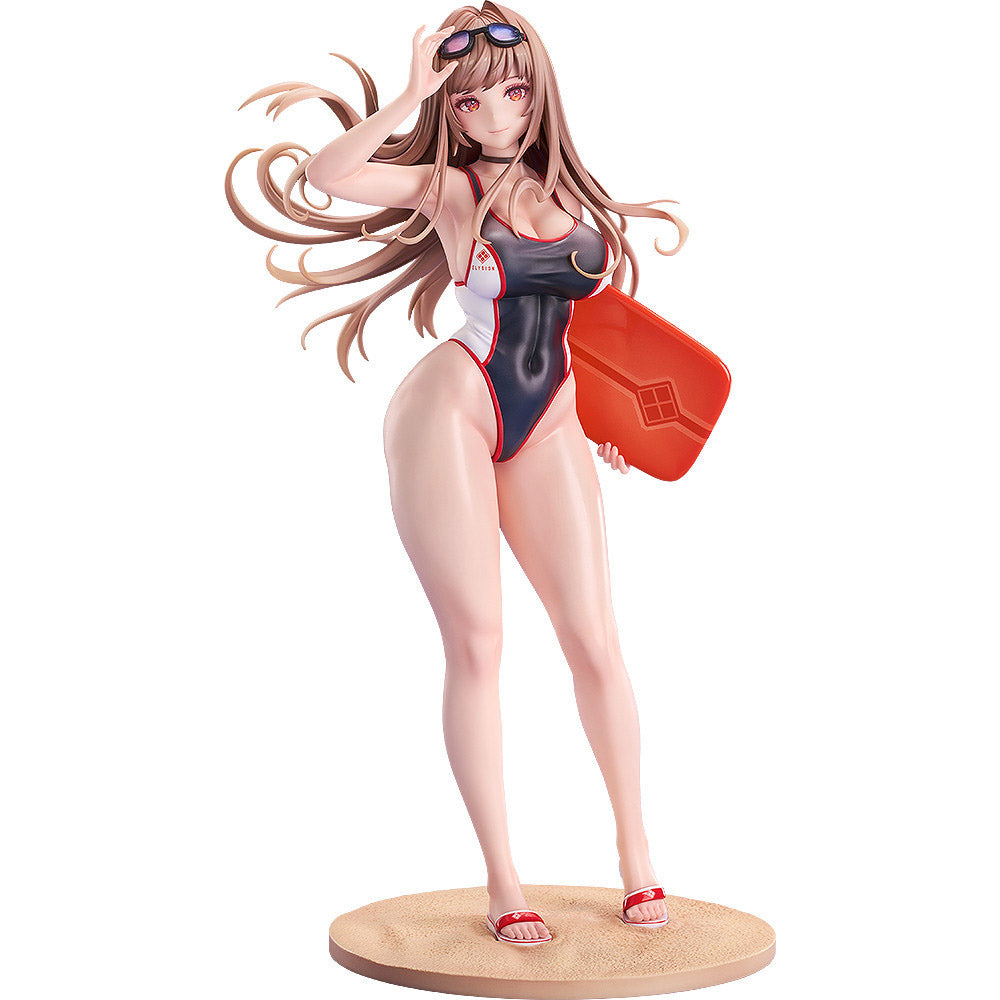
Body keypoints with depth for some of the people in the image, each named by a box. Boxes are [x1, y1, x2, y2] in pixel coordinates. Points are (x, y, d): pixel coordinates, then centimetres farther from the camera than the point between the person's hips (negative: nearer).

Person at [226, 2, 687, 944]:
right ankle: (502, 882, 5)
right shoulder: (444, 184, 0)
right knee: (476, 645, -4)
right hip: (450, 412, -3)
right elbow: (325, 176, -17)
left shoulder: (570, 192, 13)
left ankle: (634, 848, 17)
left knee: (595, 642, -1)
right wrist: (410, 93, -15)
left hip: (549, 433, 4)